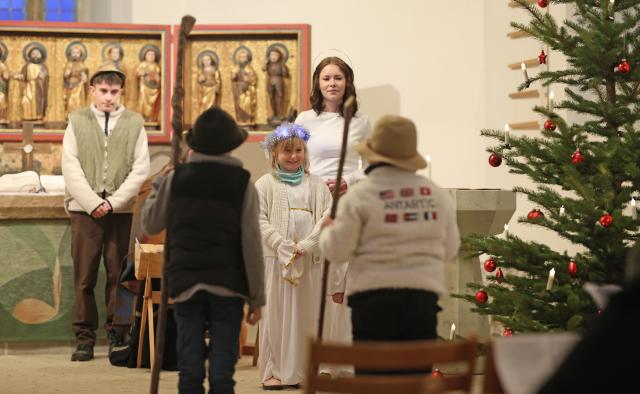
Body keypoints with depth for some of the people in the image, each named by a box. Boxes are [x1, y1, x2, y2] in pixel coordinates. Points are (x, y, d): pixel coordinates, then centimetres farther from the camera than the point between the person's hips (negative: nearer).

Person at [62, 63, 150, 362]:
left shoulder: (134, 123, 7)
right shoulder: (77, 121, 8)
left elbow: (140, 169, 1)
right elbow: (70, 167, 1)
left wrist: (113, 202, -8)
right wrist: (93, 203, -9)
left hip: (121, 211, 0)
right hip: (84, 210, 0)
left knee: (119, 277, 2)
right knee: (84, 278, 1)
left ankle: (117, 336, 10)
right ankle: (84, 339, 7)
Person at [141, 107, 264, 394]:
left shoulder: (175, 179, 1)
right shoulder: (242, 182, -3)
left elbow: (151, 224, 12)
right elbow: (251, 244, -5)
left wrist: (158, 184, 25)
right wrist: (257, 297, 1)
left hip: (185, 283, 2)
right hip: (227, 284, -2)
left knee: (189, 368, 6)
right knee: (222, 365, 1)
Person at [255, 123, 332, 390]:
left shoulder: (316, 184, 10)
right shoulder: (265, 184, 4)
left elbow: (327, 217, 0)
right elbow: (261, 221, -4)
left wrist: (306, 245, -12)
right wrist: (284, 246, -15)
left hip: (310, 257, 2)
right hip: (276, 257, -2)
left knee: (308, 312, 5)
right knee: (276, 311, 0)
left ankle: (302, 369, 13)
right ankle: (274, 370, 6)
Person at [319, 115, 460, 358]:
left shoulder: (360, 195, -6)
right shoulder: (437, 194, 6)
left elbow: (336, 250, -5)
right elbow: (450, 249, 13)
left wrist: (328, 230, 16)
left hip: (374, 299, -3)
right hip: (423, 296, 3)